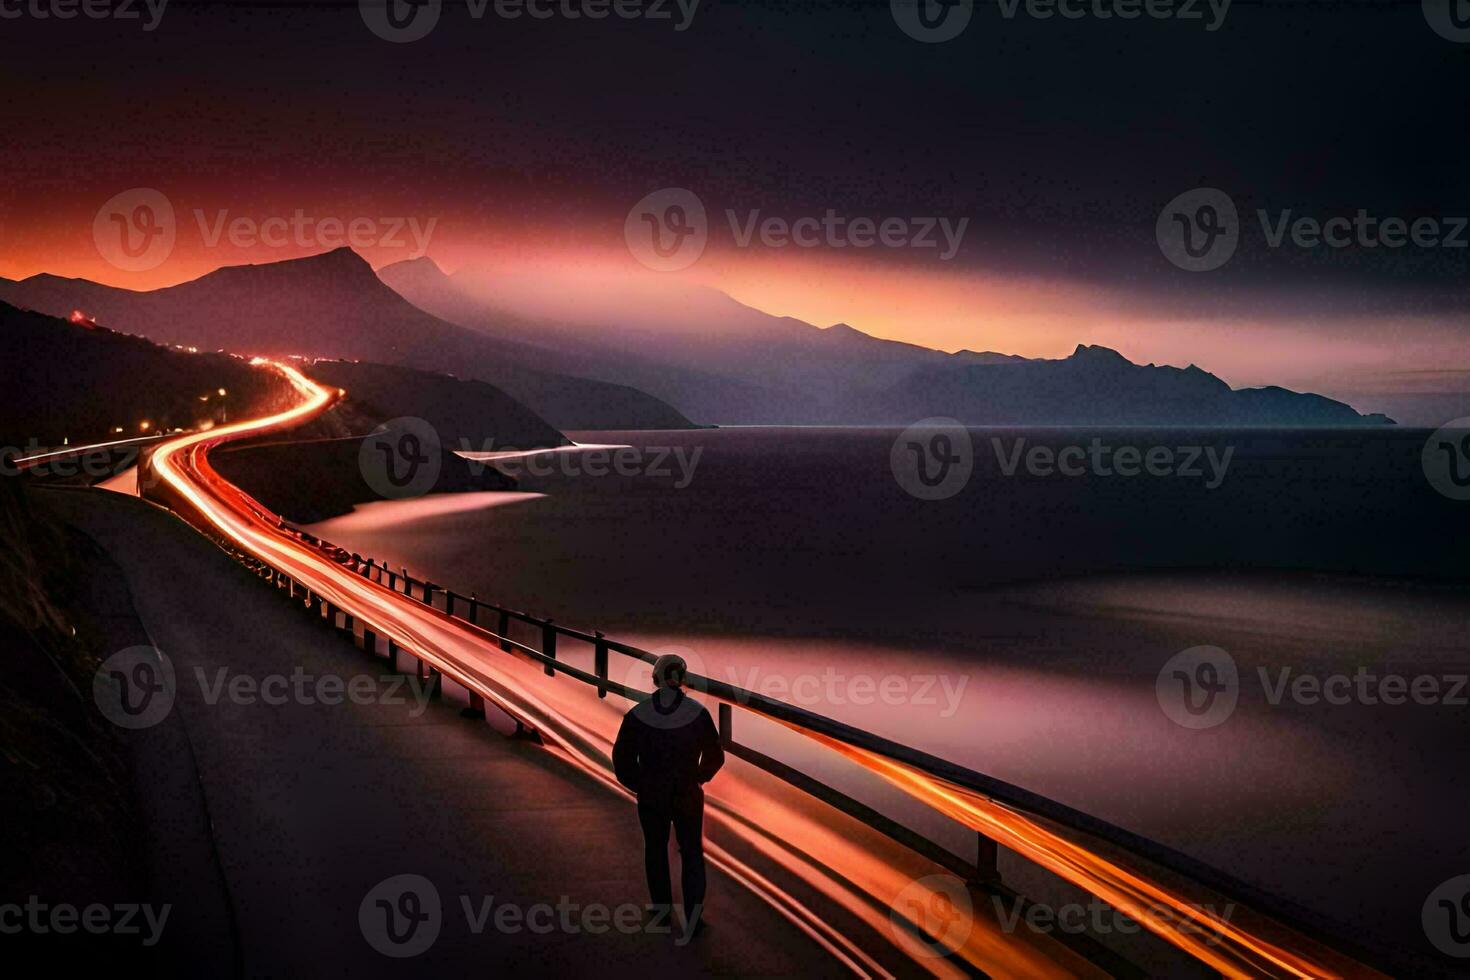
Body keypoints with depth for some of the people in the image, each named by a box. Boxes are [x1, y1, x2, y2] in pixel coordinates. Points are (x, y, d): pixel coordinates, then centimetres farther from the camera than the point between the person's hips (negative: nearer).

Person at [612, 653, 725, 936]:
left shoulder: (637, 715, -14)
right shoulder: (697, 713, -15)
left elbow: (622, 758, -7)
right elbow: (715, 756, -6)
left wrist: (639, 785, 9)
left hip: (651, 798, 1)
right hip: (688, 796, 0)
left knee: (656, 851, 22)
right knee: (691, 854, 15)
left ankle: (662, 910, 34)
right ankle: (693, 920, 14)